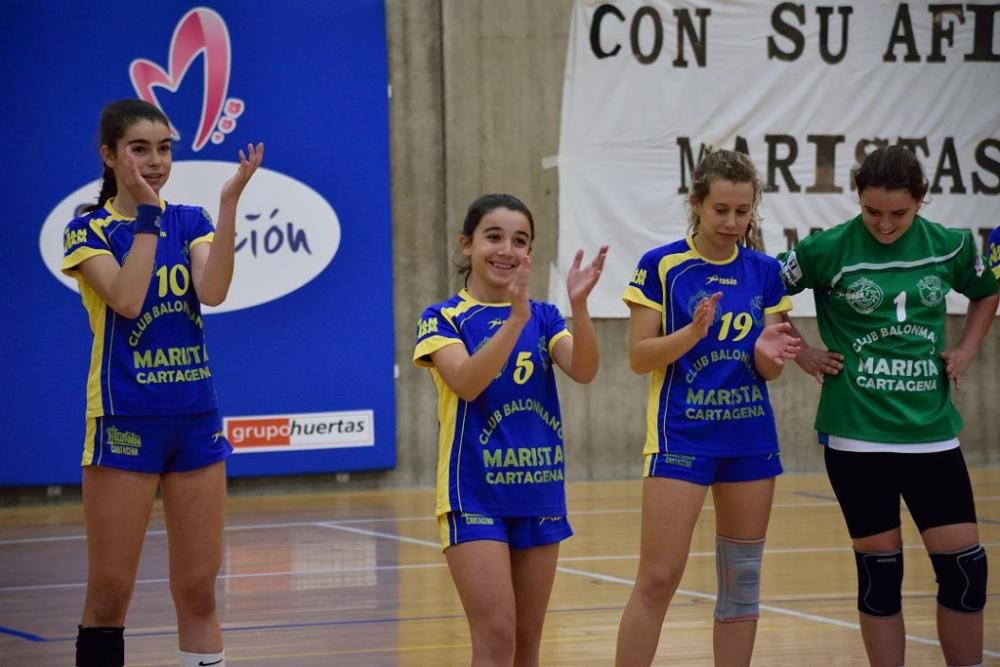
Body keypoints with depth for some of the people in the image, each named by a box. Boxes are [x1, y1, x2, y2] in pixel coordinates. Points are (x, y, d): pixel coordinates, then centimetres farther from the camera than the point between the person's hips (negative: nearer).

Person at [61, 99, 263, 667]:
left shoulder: (190, 222, 8)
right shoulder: (90, 231, -1)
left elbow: (213, 292, -12)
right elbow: (127, 299, -19)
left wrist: (229, 204, -19)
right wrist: (147, 212, -16)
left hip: (196, 419, 3)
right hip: (125, 422, -3)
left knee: (198, 589, 4)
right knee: (110, 592, -2)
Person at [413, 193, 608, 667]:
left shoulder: (544, 317, 7)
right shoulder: (443, 319, -4)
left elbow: (584, 371, -11)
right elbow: (467, 382, -23)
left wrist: (579, 306, -27)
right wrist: (516, 318, -33)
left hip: (538, 492, 5)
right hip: (475, 494, -5)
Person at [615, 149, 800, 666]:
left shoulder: (764, 272, 6)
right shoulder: (661, 266, -6)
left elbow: (768, 370, 7)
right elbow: (638, 357, -8)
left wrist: (767, 352, -16)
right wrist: (693, 333, -23)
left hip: (750, 438, 4)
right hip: (681, 437, -4)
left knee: (742, 579, 7)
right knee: (658, 580, -9)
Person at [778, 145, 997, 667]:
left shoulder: (949, 246, 1)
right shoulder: (828, 249, -7)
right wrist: (801, 353, -2)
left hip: (931, 432, 2)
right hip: (857, 435, -2)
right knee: (879, 569, 2)